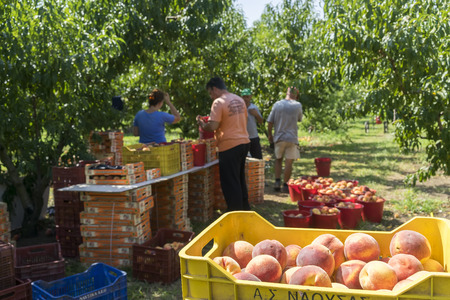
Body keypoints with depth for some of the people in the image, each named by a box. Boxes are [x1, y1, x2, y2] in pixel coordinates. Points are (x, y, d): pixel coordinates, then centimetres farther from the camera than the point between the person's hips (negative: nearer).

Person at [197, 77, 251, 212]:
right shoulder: (239, 100, 11)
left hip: (229, 145, -8)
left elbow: (213, 126, -20)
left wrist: (202, 124, -2)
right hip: (244, 141, 8)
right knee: (240, 178, 21)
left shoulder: (218, 102, -14)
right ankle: (244, 207, 31)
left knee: (230, 182, 1)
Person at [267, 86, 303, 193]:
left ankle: (277, 181, 8)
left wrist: (270, 135, 13)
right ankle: (285, 185, 7)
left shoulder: (277, 104, 0)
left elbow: (270, 122, -1)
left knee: (278, 160, 17)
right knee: (289, 162, 4)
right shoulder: (297, 105, -4)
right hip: (292, 137, -2)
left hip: (279, 137, 2)